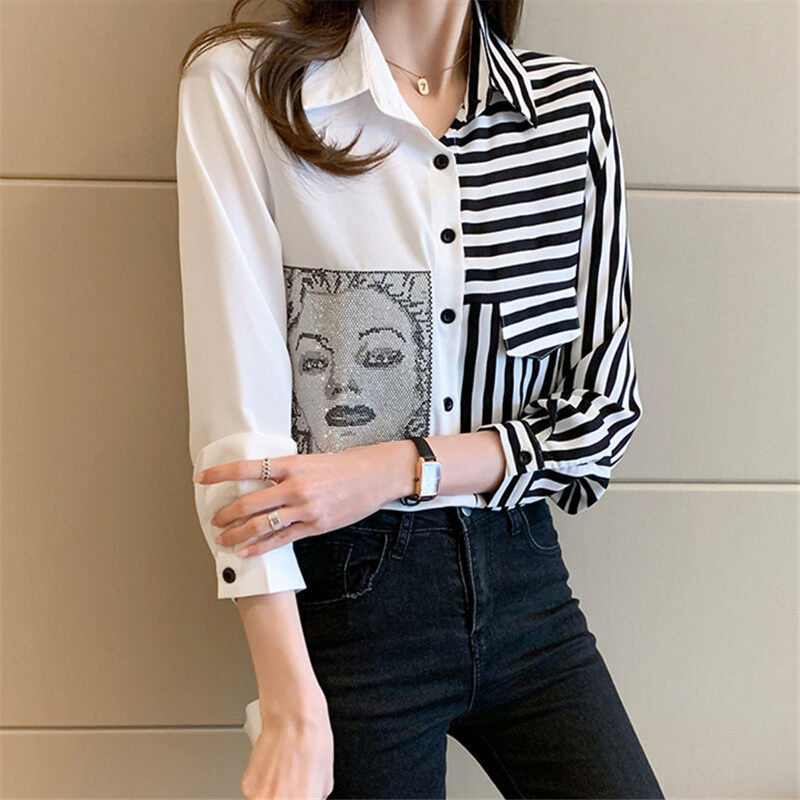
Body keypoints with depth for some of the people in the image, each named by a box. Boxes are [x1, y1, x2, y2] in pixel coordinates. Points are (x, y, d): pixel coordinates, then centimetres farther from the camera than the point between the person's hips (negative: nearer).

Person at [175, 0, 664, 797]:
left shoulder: (573, 103, 1)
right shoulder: (240, 82, -8)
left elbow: (605, 404, 0)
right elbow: (236, 403, -14)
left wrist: (400, 468, -14)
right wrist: (293, 709, -17)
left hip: (524, 577, 3)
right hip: (349, 585, -2)